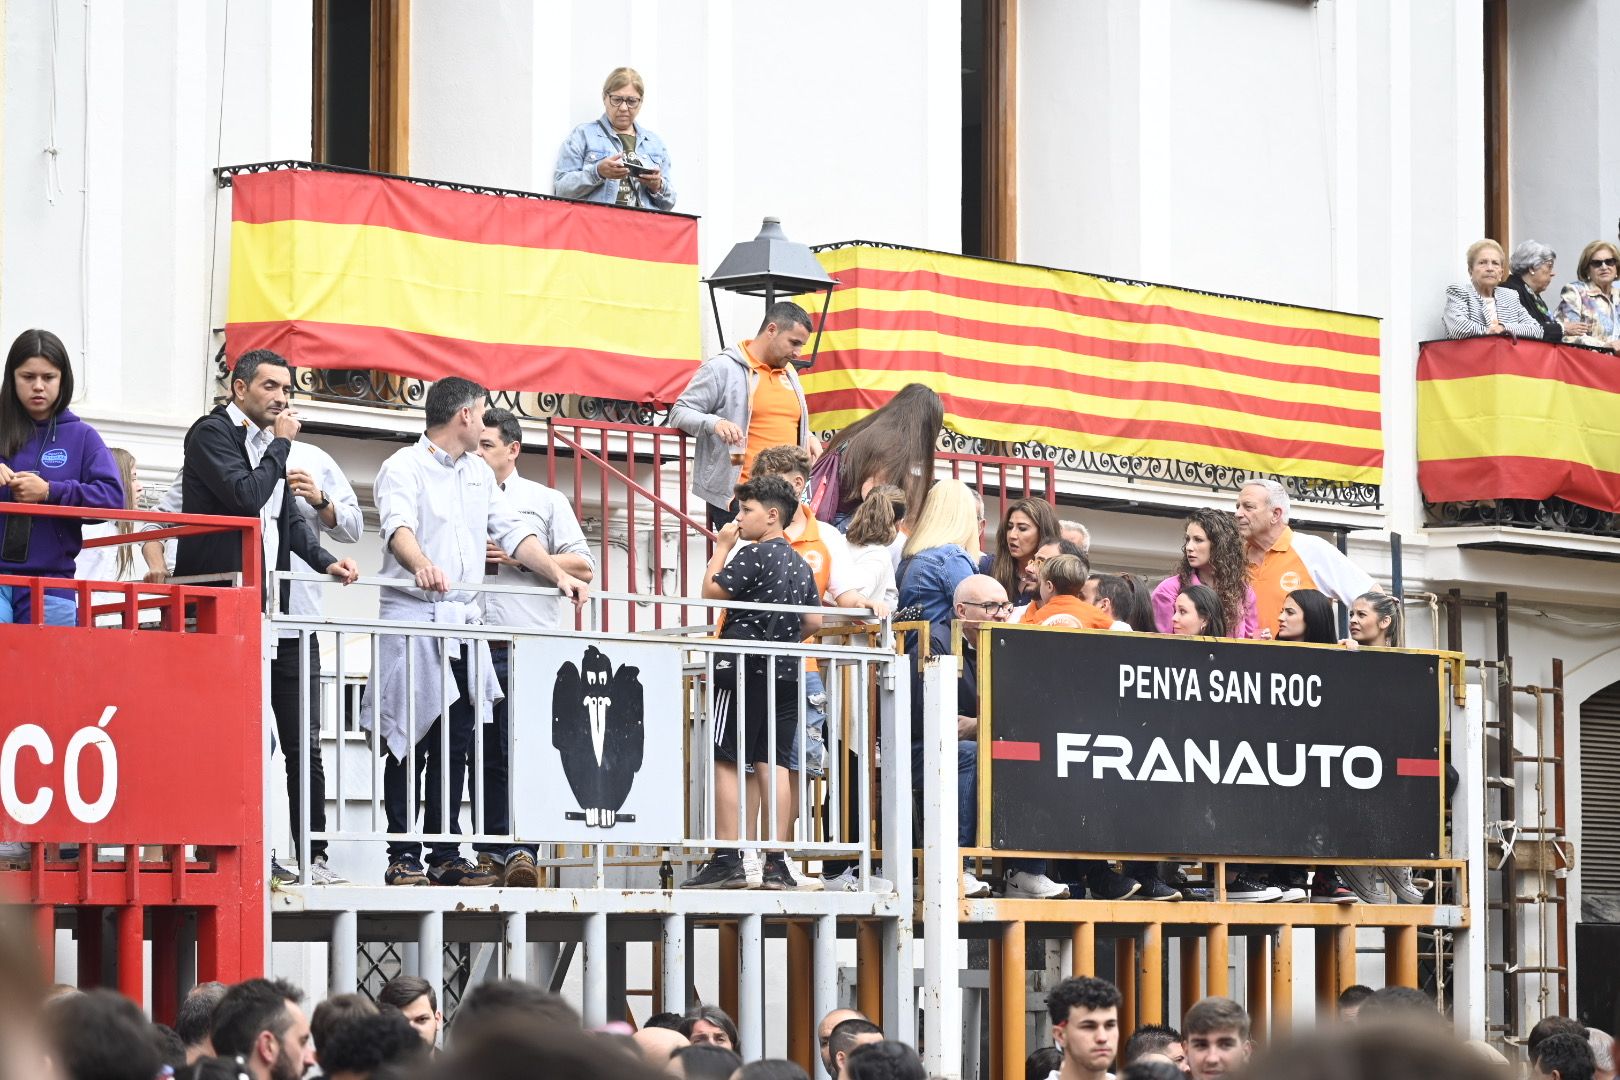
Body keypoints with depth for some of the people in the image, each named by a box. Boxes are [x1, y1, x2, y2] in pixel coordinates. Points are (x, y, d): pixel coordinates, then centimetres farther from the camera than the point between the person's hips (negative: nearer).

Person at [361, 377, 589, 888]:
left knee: (455, 745, 5)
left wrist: (558, 574, 5)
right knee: (411, 744, -6)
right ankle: (402, 858, -4)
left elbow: (513, 531, 19)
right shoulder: (404, 467, -6)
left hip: (463, 621, 7)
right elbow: (398, 526, -24)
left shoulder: (478, 472, 19)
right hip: (412, 619, -7)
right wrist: (422, 566, -44)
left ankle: (445, 856, 8)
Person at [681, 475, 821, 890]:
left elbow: (711, 591, -11)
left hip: (746, 670, -8)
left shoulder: (755, 555, -10)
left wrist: (722, 548, -1)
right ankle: (777, 865, 1)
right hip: (786, 673, 8)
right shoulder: (800, 564, 15)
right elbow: (813, 621, 18)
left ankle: (727, 860, -10)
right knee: (773, 763, 5)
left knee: (727, 763, -5)